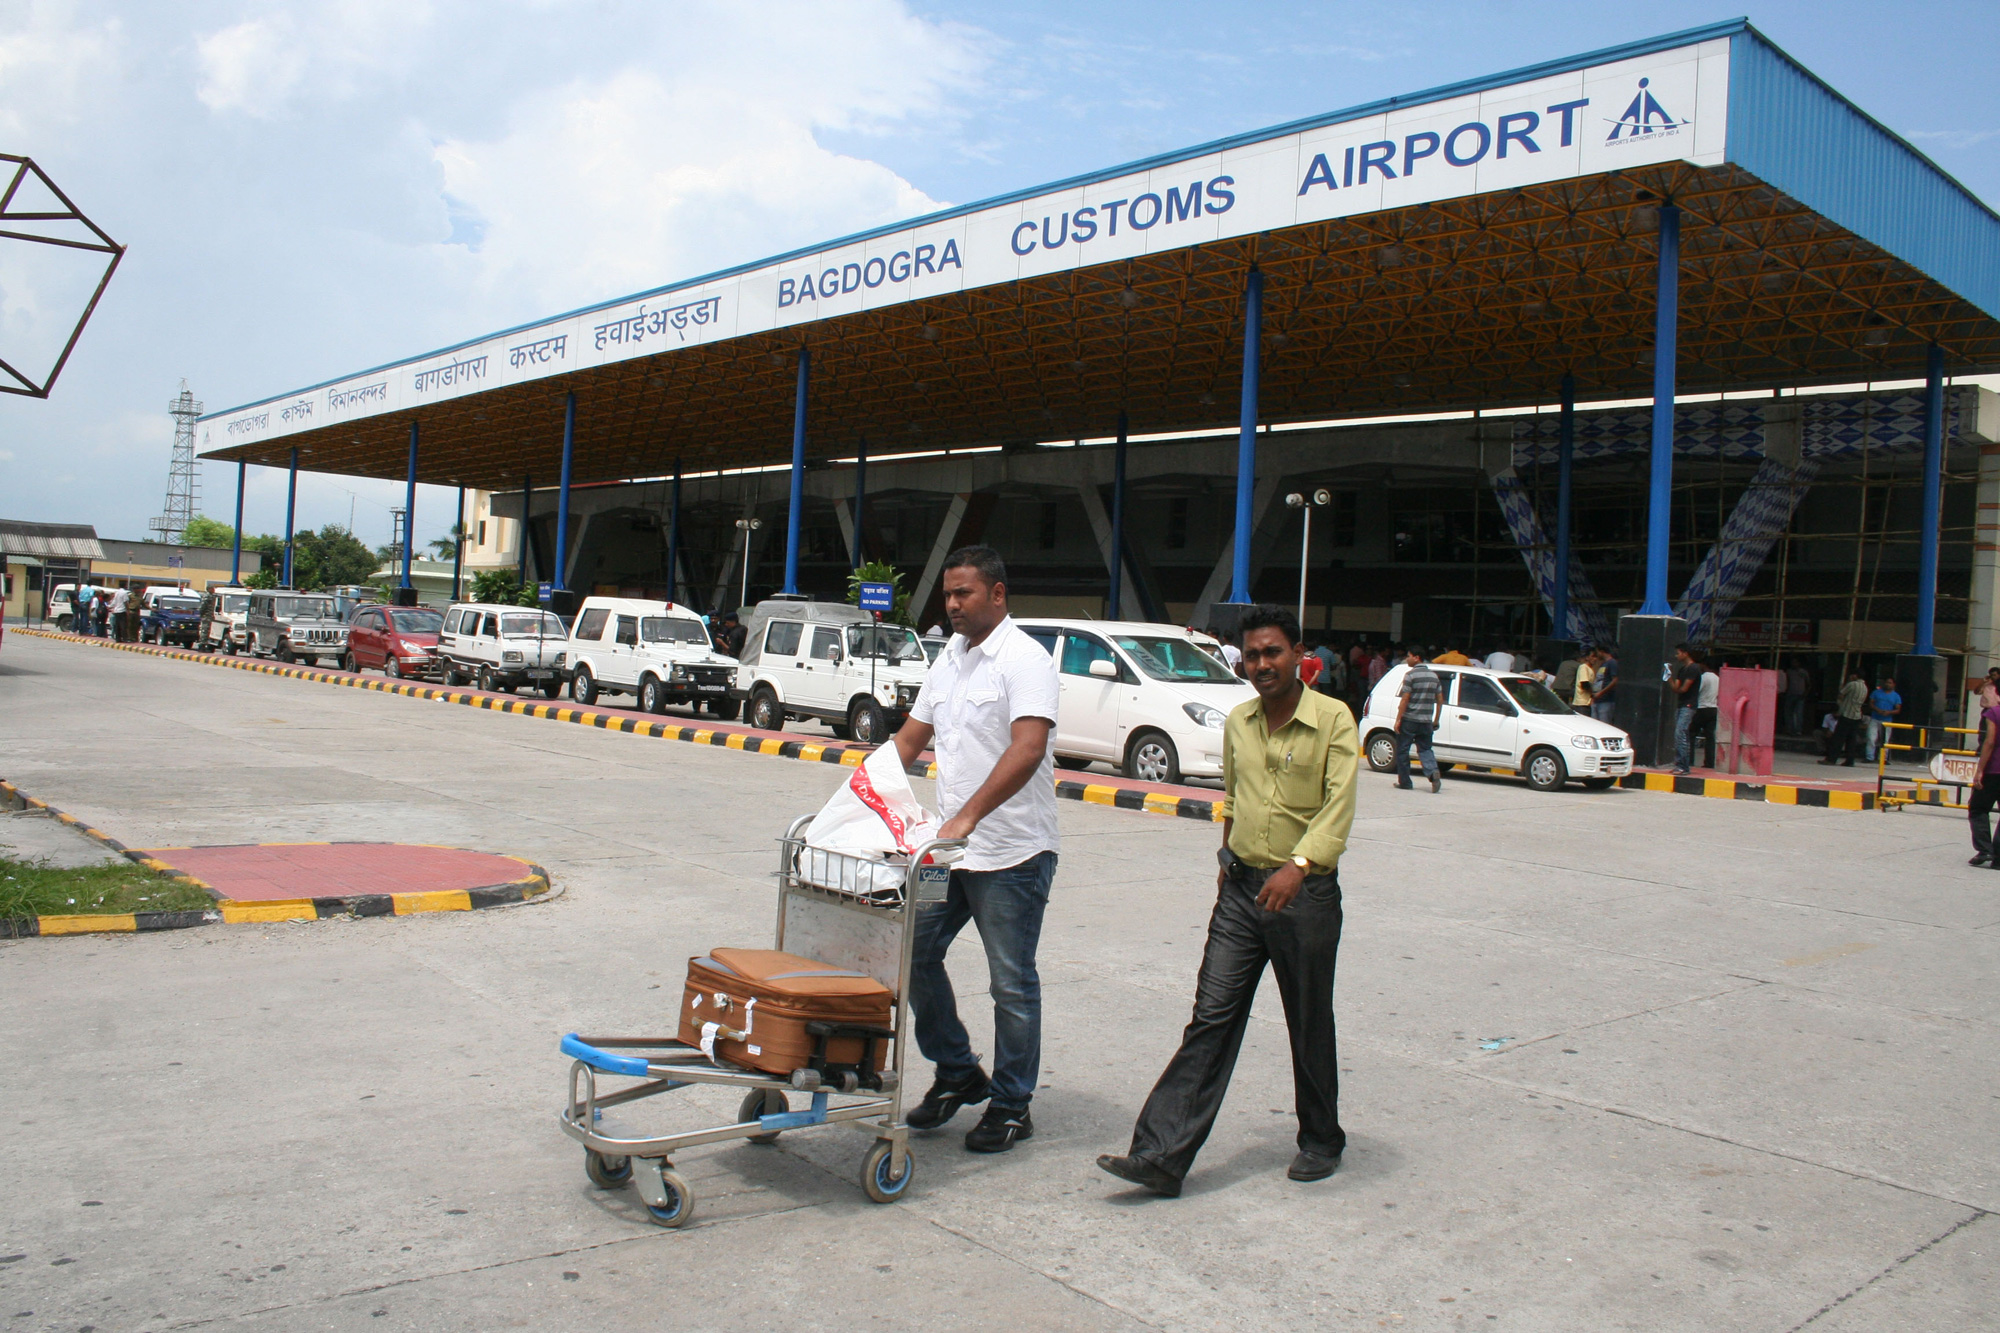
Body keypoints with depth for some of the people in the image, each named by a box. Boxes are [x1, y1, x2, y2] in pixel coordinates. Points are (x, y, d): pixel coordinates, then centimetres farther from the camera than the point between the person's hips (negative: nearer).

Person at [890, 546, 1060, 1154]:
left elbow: (1028, 749, -27)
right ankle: (959, 1073, 26)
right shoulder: (948, 659, 13)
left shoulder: (1024, 659, -13)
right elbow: (910, 739, 19)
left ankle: (1012, 1106, 18)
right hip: (950, 850, 8)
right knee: (913, 952, 9)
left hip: (1012, 853, -8)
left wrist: (967, 817, -34)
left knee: (1012, 982, 2)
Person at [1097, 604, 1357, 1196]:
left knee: (1309, 1026, 11)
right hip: (1241, 888, 5)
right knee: (1211, 1019, 0)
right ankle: (1162, 1156, -3)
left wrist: (1297, 865, -34)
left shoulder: (1333, 720, -10)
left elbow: (1338, 808, -21)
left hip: (1306, 892, -4)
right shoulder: (1238, 722, 9)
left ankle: (1321, 1141, 32)